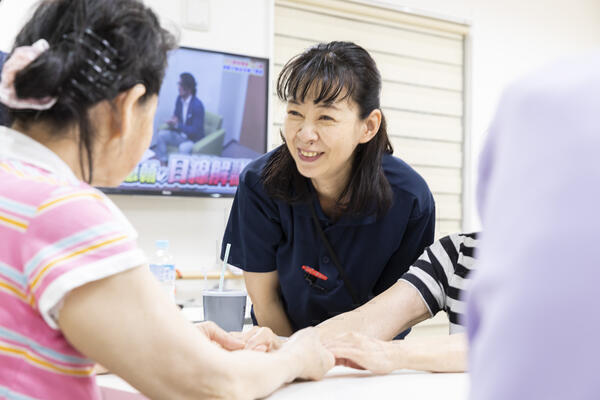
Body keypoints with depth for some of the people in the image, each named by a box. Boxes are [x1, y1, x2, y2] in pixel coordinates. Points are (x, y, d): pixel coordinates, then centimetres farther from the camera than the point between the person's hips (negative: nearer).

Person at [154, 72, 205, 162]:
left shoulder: (197, 105, -23)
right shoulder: (179, 99, -1)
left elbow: (196, 130, -23)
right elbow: (176, 116, 11)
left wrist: (177, 125, -30)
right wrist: (172, 122, -14)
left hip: (194, 139, -7)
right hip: (181, 134, 7)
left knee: (184, 148, -35)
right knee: (161, 134, -10)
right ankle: (162, 163, -6)